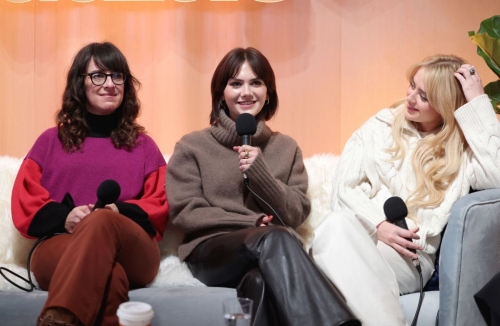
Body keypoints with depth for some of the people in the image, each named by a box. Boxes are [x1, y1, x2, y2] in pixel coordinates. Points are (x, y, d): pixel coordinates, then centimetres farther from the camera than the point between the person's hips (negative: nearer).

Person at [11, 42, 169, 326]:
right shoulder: (51, 141, 25)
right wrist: (63, 217, -7)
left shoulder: (142, 145, 25)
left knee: (102, 223, -41)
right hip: (59, 242, 0)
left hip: (133, 251, 1)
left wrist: (121, 212, -7)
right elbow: (25, 199, 16)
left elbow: (160, 203, 16)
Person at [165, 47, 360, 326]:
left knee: (260, 281, -38)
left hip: (271, 250, 2)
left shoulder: (286, 148, 20)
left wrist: (260, 173, -8)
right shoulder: (192, 147, 13)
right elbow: (185, 213, 2)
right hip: (211, 249, -2)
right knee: (275, 238, -37)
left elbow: (296, 215, 10)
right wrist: (254, 223, -7)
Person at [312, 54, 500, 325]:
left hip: (408, 255, -3)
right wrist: (377, 225, -11)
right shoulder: (381, 125, 15)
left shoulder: (464, 147, 10)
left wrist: (478, 104, -6)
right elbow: (344, 186, 8)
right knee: (337, 225, -36)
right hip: (360, 231, 3)